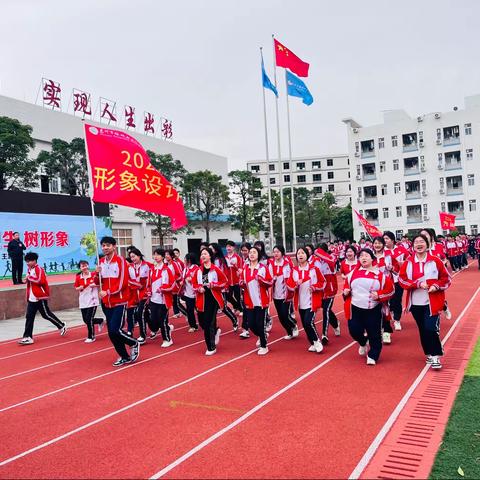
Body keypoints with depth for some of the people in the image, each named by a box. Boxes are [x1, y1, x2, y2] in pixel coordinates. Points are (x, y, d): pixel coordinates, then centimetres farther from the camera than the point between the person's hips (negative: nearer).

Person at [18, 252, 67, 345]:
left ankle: (62, 326, 21)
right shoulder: (29, 270, 14)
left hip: (40, 297, -8)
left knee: (46, 314, 2)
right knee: (29, 317, 3)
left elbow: (41, 281, -26)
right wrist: (28, 296, 14)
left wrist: (30, 277, -20)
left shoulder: (39, 269, -13)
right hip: (32, 299, 8)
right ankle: (28, 337, 6)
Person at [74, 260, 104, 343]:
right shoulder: (78, 277, 0)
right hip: (83, 302, 4)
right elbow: (76, 288, 10)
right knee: (86, 320, 8)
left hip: (92, 301, -4)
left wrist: (95, 285, -16)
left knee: (89, 319, -7)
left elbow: (100, 284, 3)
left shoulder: (94, 274, -7)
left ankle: (91, 337, 12)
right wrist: (79, 288, -11)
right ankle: (100, 321, 36)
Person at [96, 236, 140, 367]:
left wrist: (108, 292, -20)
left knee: (115, 330, -13)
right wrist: (97, 274, -5)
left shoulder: (120, 260, -10)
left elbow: (123, 281, -16)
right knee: (111, 333, 8)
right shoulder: (101, 262, 9)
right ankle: (125, 357, 24)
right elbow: (99, 282, 15)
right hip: (107, 302, 7)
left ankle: (134, 344, 15)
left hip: (119, 301, -6)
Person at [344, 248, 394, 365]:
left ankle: (372, 356, 23)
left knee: (374, 334, 3)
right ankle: (363, 343, 41)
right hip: (355, 309, 3)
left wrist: (379, 295, -14)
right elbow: (347, 285, 18)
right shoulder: (353, 273, 5)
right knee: (354, 331, 7)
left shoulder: (380, 274, -3)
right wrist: (345, 291, -2)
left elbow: (391, 289, 0)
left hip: (373, 310, -2)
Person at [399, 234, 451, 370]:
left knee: (431, 329, -12)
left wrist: (436, 286, -16)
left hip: (432, 302, -2)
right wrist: (418, 284, -16)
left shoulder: (435, 261, -3)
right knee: (423, 330, 12)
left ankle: (435, 357, 3)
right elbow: (402, 280, -3)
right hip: (415, 303, 3)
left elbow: (446, 278, 2)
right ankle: (429, 354, 29)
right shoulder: (408, 263, 1)